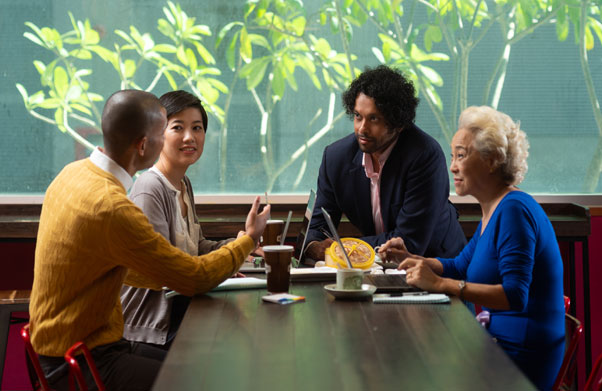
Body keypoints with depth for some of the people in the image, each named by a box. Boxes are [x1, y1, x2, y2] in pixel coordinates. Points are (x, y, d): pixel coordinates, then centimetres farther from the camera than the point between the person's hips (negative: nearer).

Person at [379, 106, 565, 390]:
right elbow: (460, 266, 24)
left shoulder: (513, 210, -19)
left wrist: (440, 284, -32)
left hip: (521, 356, -9)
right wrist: (412, 259, 8)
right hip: (499, 340, 9)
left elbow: (515, 296, -29)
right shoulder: (495, 209, 13)